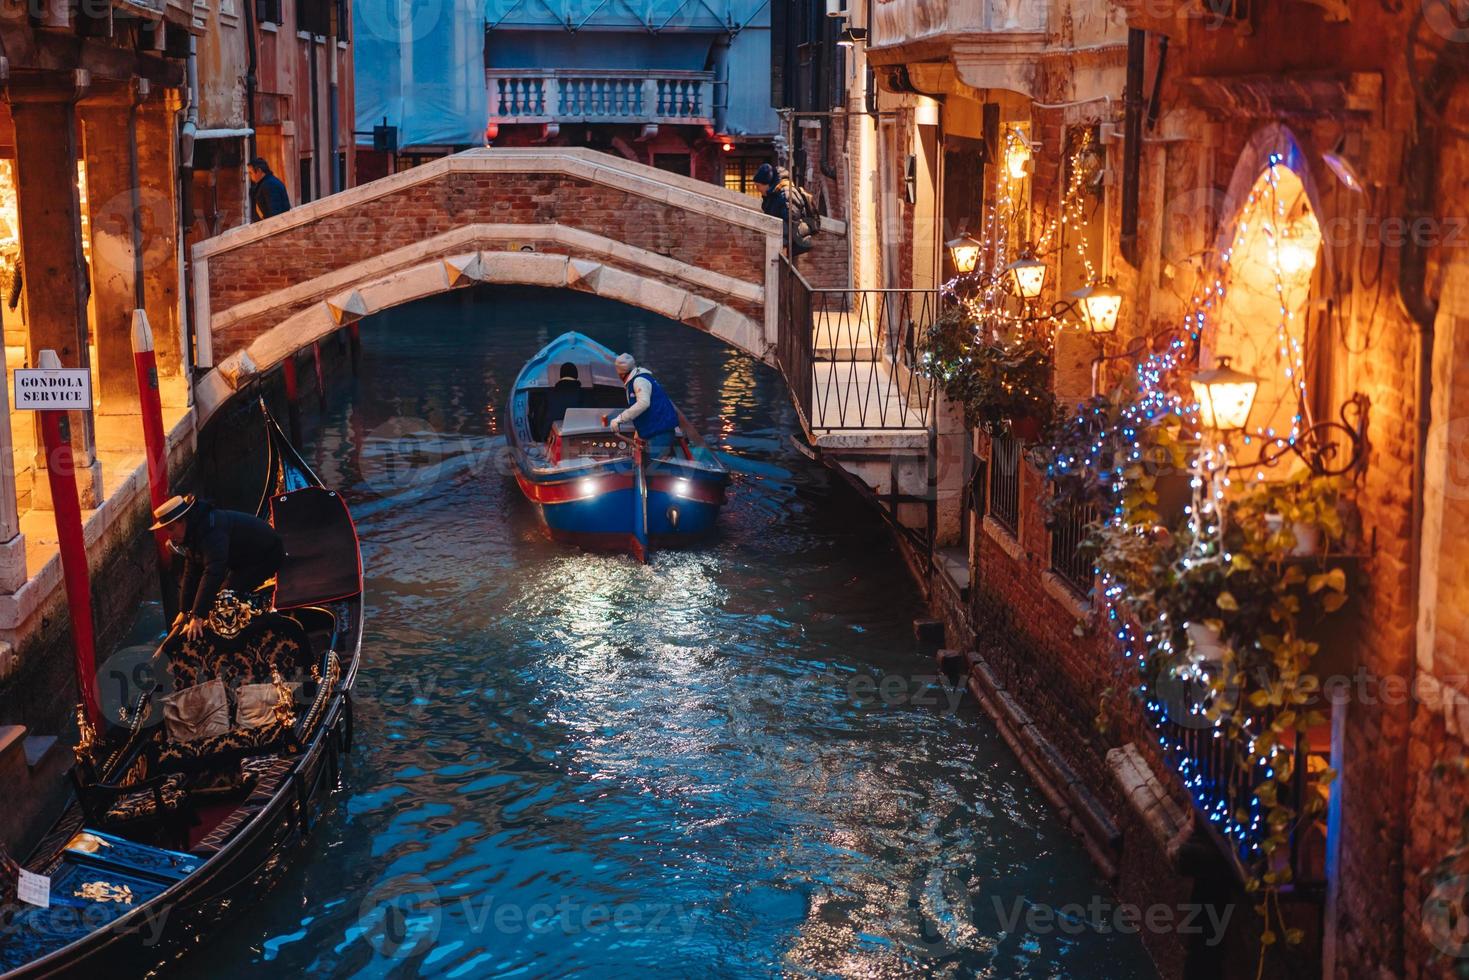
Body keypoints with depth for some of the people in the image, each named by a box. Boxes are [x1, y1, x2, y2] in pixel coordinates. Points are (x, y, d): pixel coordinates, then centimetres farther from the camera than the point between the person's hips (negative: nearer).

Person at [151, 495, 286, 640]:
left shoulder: (211, 529, -34)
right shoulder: (192, 534, -1)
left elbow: (212, 572, -42)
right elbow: (191, 572, 4)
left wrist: (198, 616, -46)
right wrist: (184, 611, 0)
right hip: (245, 558, 10)